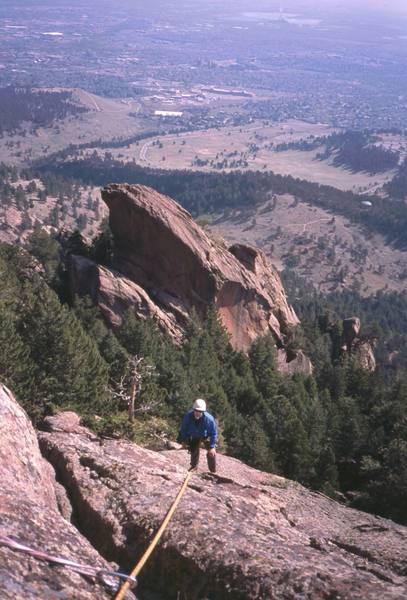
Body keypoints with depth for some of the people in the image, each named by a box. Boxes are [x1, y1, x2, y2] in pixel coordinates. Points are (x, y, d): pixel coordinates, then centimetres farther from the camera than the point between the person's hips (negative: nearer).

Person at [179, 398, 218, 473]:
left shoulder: (209, 419, -40)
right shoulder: (188, 416, -33)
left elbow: (214, 433, -26)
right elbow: (183, 429, -13)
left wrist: (212, 446, -26)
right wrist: (183, 440, -8)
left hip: (206, 437, -3)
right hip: (194, 437, 3)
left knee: (211, 453, -9)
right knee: (193, 450, 16)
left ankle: (213, 471, 11)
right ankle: (194, 465, 45)